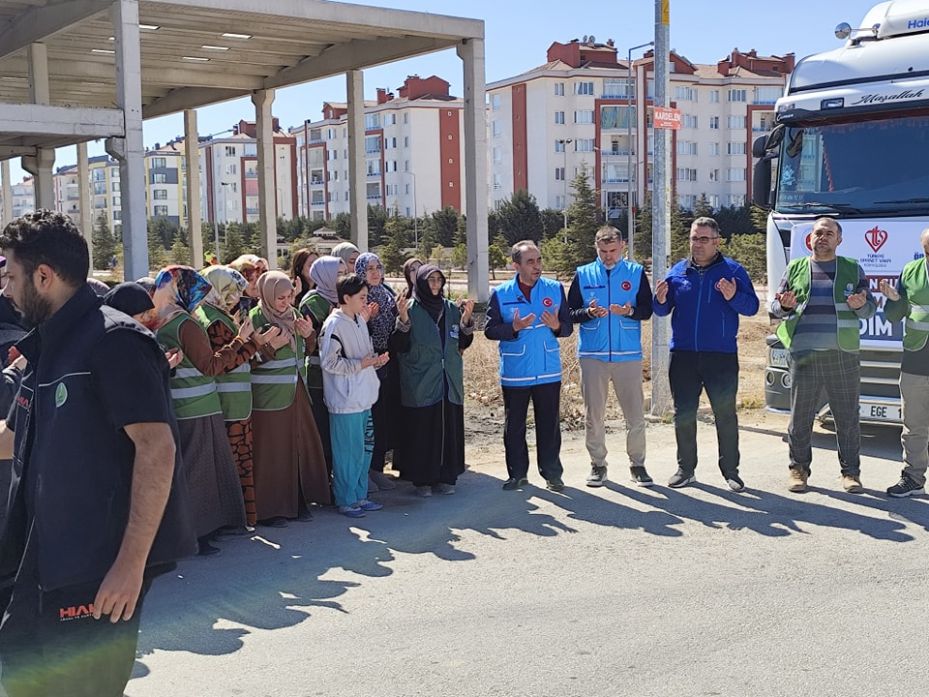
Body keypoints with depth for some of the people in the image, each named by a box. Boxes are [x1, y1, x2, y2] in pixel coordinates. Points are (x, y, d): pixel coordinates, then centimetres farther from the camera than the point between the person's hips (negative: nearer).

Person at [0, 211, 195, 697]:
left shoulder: (113, 341, -14)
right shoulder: (47, 349, 15)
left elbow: (156, 448, -21)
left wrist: (133, 561, -25)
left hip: (99, 570, -9)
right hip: (46, 562, 9)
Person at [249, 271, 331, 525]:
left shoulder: (293, 314, 9)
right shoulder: (256, 318, -10)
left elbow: (305, 351, 19)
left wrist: (308, 335, 0)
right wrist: (271, 346, -24)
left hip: (295, 392, 7)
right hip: (268, 396, -7)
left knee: (301, 445, 10)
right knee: (271, 452, -2)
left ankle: (297, 501, 22)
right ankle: (268, 509, 8)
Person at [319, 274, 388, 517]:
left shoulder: (360, 320, 12)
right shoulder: (334, 324, -14)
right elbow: (328, 362, -18)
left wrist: (376, 359, 3)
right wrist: (361, 364, -19)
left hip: (363, 397, 9)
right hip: (345, 400, -9)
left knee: (365, 447, 14)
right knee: (348, 452, -1)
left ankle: (359, 496, 25)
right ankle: (345, 501, 10)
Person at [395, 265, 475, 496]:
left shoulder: (452, 309, 9)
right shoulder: (410, 309, -3)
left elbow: (463, 344, 8)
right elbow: (401, 346, -9)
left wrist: (467, 320, -7)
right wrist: (404, 321, -24)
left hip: (450, 381, 4)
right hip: (420, 383, -4)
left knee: (449, 428, 6)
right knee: (422, 430, -1)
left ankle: (446, 477, 16)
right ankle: (422, 479, 8)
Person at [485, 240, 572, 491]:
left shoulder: (555, 289, 2)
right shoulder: (501, 293, -2)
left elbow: (568, 327, 4)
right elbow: (490, 330, -4)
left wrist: (557, 326, -18)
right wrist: (514, 328, -20)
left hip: (548, 371, 1)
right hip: (514, 373, 0)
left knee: (549, 424, 6)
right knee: (514, 426, 8)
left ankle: (552, 473, 17)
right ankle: (517, 474, 20)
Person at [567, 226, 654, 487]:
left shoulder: (636, 272, 5)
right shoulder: (583, 274, 7)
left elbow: (647, 310, 3)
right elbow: (570, 313, 6)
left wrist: (629, 311, -18)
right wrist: (588, 313, -15)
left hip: (628, 354, 0)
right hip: (592, 354, 1)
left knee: (635, 414, 1)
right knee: (593, 415, 6)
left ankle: (637, 464, 14)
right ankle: (597, 464, 18)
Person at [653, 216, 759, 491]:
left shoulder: (733, 270, 2)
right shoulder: (678, 271, 9)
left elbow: (752, 306, -3)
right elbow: (663, 311, 12)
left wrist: (733, 297, -22)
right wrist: (660, 300, -10)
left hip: (721, 355, -2)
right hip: (683, 355, 3)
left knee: (725, 414, 3)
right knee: (684, 414, 7)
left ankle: (730, 470, 12)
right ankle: (685, 468, 18)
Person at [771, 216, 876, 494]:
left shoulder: (853, 269, 12)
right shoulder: (795, 268, 12)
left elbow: (871, 308, 12)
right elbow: (775, 306, 13)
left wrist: (861, 305, -11)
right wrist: (785, 306, -10)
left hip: (843, 356, 0)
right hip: (805, 354, 0)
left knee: (848, 417, 3)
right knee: (801, 417, 4)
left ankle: (850, 471, 13)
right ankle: (798, 469, 15)